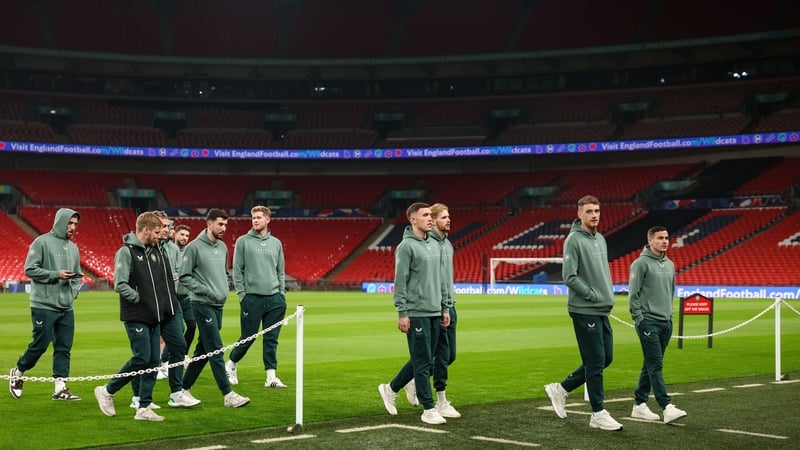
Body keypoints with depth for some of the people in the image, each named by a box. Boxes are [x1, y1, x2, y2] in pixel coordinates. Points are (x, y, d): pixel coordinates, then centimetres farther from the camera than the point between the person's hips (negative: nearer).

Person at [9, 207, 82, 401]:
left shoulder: (73, 247, 15)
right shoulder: (42, 242, -6)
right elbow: (30, 269, -10)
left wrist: (74, 291, 4)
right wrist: (56, 275, -17)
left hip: (66, 307, 6)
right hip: (44, 305, -6)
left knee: (64, 348, 3)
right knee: (40, 344, -2)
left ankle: (60, 388, 6)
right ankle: (18, 372, 22)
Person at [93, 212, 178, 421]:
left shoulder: (156, 252, 12)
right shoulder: (126, 252, -11)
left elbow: (166, 282, 18)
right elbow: (119, 285, -17)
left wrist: (170, 306, 7)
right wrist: (139, 298, -15)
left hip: (154, 317, 8)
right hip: (136, 317, -8)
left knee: (154, 361, 6)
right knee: (142, 359, -10)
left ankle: (144, 408, 12)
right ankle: (107, 391, 9)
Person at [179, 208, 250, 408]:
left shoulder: (223, 247, 12)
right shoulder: (195, 247, -10)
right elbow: (184, 277, -10)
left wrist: (225, 289, 10)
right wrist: (205, 290, -15)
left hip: (219, 305, 8)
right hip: (203, 304, -8)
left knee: (203, 349, 12)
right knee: (215, 351, -9)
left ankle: (184, 388, 22)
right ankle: (228, 394, -9)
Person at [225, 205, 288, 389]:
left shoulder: (276, 243, 12)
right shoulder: (243, 241, 1)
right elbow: (237, 271, 0)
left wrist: (282, 293, 8)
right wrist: (241, 293, -6)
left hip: (274, 299, 3)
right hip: (252, 298, -3)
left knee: (271, 339, 1)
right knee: (248, 337, 2)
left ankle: (271, 376, 3)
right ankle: (230, 365, 25)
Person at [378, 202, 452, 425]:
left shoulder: (435, 246, 15)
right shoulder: (406, 246, -9)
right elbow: (400, 282, -12)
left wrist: (445, 307, 15)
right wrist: (402, 313, -16)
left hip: (434, 313, 8)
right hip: (416, 314, -8)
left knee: (423, 361, 14)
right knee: (423, 363, -3)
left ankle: (391, 388, 30)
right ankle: (428, 409, 4)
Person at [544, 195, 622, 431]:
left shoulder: (600, 239, 14)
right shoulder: (574, 240, -12)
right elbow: (569, 276, -17)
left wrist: (609, 295, 9)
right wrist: (593, 295, -14)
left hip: (602, 310, 9)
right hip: (584, 310, -9)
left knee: (606, 358, 12)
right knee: (595, 360, -4)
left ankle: (561, 389, 23)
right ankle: (598, 414, 7)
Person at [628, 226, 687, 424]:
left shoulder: (670, 265, 15)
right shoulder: (641, 263, -9)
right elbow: (633, 294, -11)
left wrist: (670, 314, 17)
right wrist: (639, 319, -13)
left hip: (665, 322, 8)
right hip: (648, 322, -8)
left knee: (651, 366, 10)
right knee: (656, 366, -10)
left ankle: (639, 404, 17)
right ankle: (667, 407, -15)